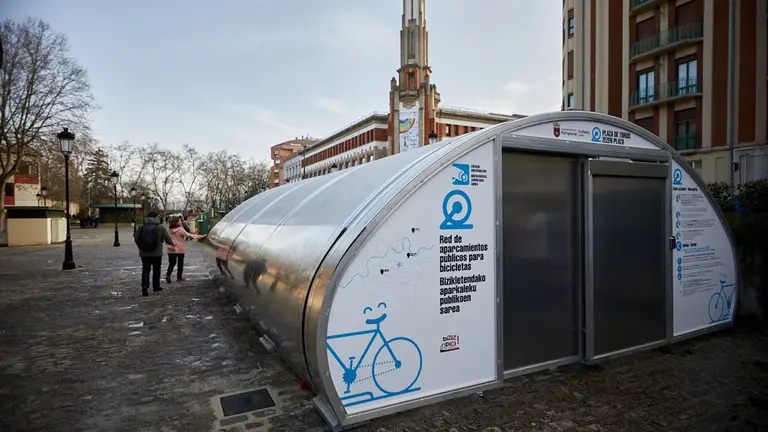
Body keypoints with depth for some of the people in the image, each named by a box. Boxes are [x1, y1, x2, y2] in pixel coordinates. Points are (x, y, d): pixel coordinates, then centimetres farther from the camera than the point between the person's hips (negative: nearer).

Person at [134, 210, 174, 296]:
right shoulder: (161, 227, -9)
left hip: (144, 254, 1)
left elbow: (136, 239, 5)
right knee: (156, 270, 15)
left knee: (145, 270, 6)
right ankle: (156, 287, 25)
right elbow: (168, 239, -7)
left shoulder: (141, 227, -2)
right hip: (157, 253, -1)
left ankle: (144, 288, -6)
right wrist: (173, 243, 15)